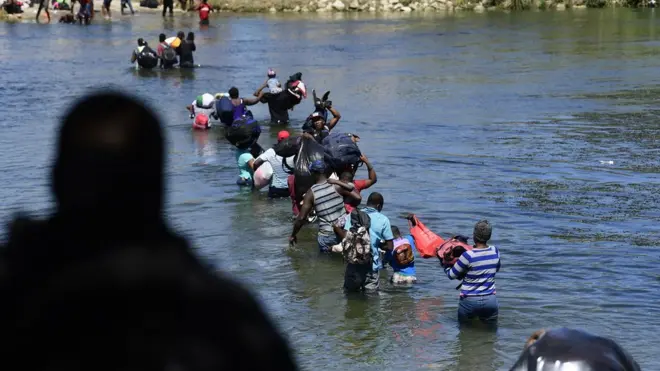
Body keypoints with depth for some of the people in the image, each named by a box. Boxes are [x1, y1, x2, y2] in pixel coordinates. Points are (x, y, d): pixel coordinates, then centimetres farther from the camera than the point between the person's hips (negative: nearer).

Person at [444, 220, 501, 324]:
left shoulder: (468, 256, -16)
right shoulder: (495, 252, -2)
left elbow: (451, 275, -3)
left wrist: (445, 266, 17)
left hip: (469, 301, -3)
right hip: (490, 300, 3)